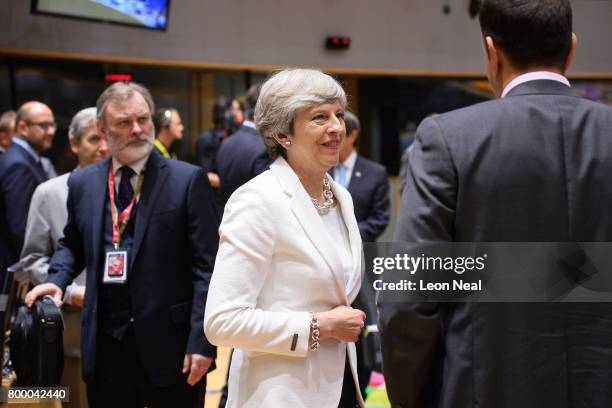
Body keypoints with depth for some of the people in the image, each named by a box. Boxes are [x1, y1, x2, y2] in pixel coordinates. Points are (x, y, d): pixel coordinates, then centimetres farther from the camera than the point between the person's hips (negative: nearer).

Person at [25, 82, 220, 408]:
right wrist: (57, 279, 3)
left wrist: (201, 341, -13)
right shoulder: (82, 183, 9)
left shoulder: (188, 180, -4)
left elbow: (207, 266, -7)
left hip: (170, 343, -3)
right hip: (105, 344, 3)